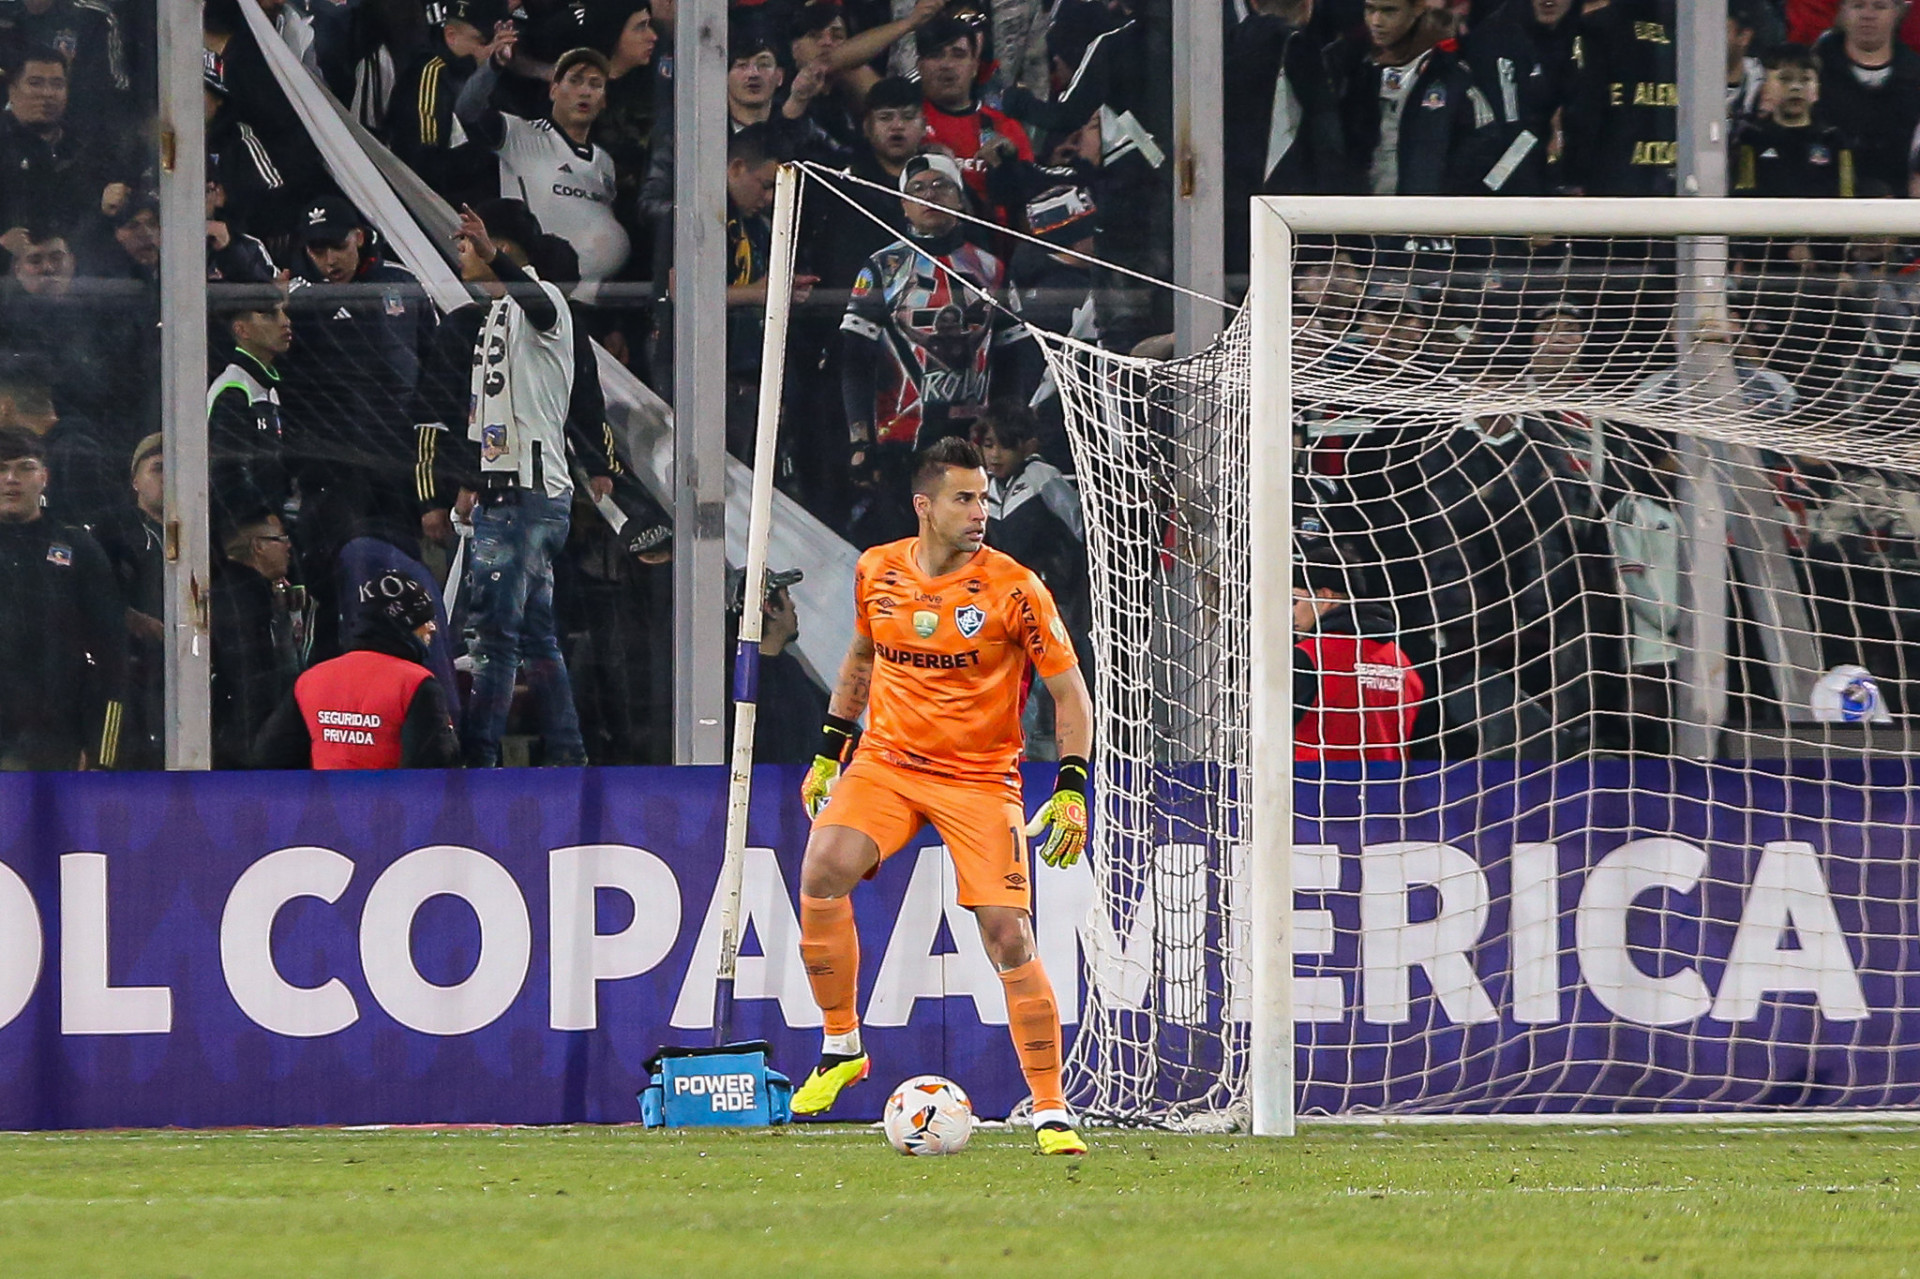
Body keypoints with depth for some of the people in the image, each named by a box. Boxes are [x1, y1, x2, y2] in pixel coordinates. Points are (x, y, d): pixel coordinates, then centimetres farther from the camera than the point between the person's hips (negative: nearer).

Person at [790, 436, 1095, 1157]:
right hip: (886, 761, 3)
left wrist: (1071, 792, -14)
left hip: (980, 778, -3)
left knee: (1010, 940, -12)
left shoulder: (1013, 588, -10)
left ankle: (1051, 1112, 0)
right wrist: (830, 751, 19)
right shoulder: (878, 573, 1)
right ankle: (841, 1048, -5)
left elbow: (1070, 692, -5)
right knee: (823, 871, -24)